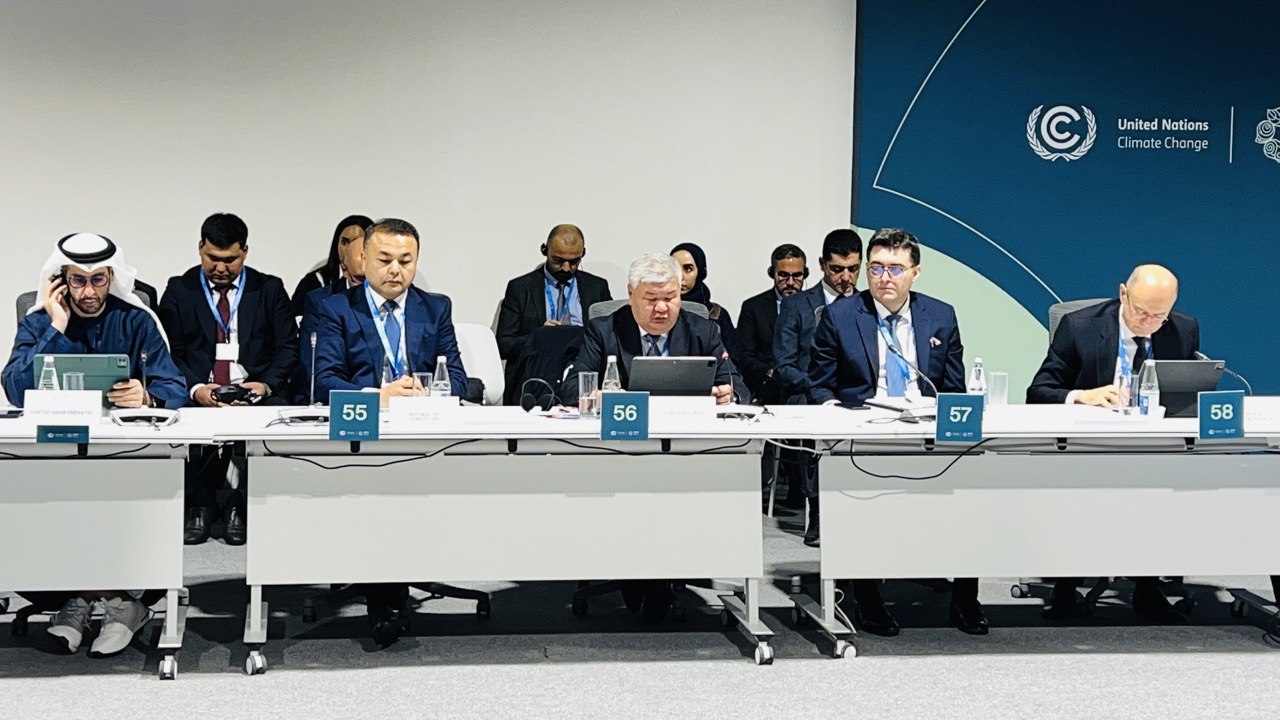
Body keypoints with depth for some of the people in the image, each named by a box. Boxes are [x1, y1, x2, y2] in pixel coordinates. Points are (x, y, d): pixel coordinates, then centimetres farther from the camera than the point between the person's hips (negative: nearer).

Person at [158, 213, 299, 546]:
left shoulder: (270, 290, 12)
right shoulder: (179, 290, 12)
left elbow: (288, 347, 6)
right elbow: (170, 352, 4)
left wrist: (266, 384, -13)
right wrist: (194, 389, -15)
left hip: (256, 392, 0)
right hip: (197, 394, 0)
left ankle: (237, 507, -14)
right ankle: (199, 506, -11)